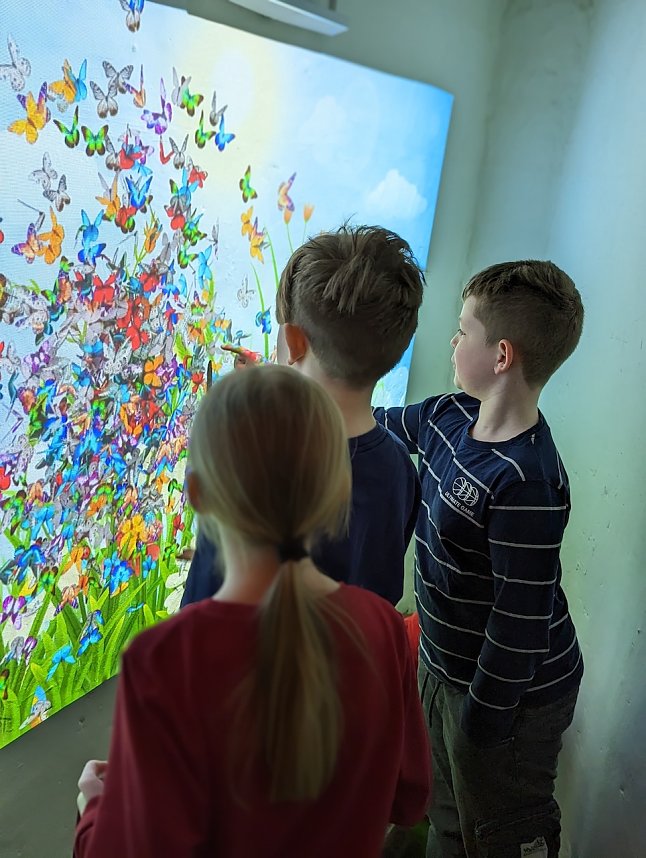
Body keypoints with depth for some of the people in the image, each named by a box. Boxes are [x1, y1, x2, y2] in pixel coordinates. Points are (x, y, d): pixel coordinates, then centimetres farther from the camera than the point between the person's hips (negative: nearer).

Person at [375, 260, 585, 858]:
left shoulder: (525, 483, -33)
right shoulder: (450, 416, -7)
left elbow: (522, 619, -28)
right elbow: (376, 424, 12)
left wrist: (483, 717, -18)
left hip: (511, 693, -8)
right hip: (444, 663, 8)